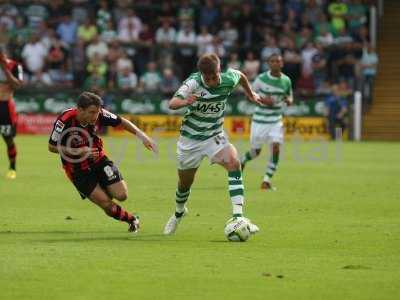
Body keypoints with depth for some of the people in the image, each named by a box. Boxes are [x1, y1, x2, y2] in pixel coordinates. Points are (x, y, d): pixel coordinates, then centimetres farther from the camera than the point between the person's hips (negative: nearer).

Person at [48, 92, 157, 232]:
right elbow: (52, 147, -18)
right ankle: (131, 219, 19)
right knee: (106, 204, -9)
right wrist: (79, 151, -26)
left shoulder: (98, 114, -19)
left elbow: (121, 122, -4)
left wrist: (141, 135, -15)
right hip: (77, 170, -3)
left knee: (121, 195, -9)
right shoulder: (65, 120, -30)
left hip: (98, 160, 3)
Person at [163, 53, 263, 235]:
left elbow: (241, 76, 11)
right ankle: (179, 213, 48)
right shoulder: (193, 83, -25)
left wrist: (251, 94, 24)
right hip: (190, 139, -1)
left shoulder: (228, 80, -15)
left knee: (233, 163, -27)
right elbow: (172, 104, -40)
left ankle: (238, 217, -32)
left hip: (215, 136, 1)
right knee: (184, 184, 14)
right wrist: (184, 102, -61)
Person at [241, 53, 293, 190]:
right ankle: (242, 161, 43)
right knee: (256, 151, 7)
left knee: (276, 148, -16)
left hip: (276, 120, 2)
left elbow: (290, 97, 13)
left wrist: (289, 100, -11)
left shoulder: (286, 80, -1)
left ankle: (266, 181, -9)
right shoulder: (261, 79, -10)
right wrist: (263, 100, -18)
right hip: (260, 119, -2)